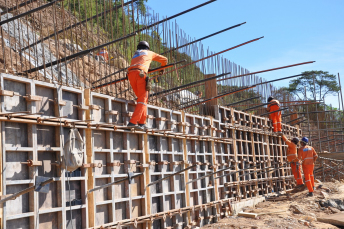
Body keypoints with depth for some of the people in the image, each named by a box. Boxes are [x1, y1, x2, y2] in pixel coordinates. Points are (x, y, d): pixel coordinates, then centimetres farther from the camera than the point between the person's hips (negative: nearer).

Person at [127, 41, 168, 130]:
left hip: (130, 74, 5)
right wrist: (162, 69, 53)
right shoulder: (150, 53, 28)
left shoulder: (135, 55, 38)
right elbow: (164, 59, 34)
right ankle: (133, 122, -26)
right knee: (142, 100, -10)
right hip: (140, 73, -5)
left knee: (142, 98, 13)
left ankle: (142, 123, 4)